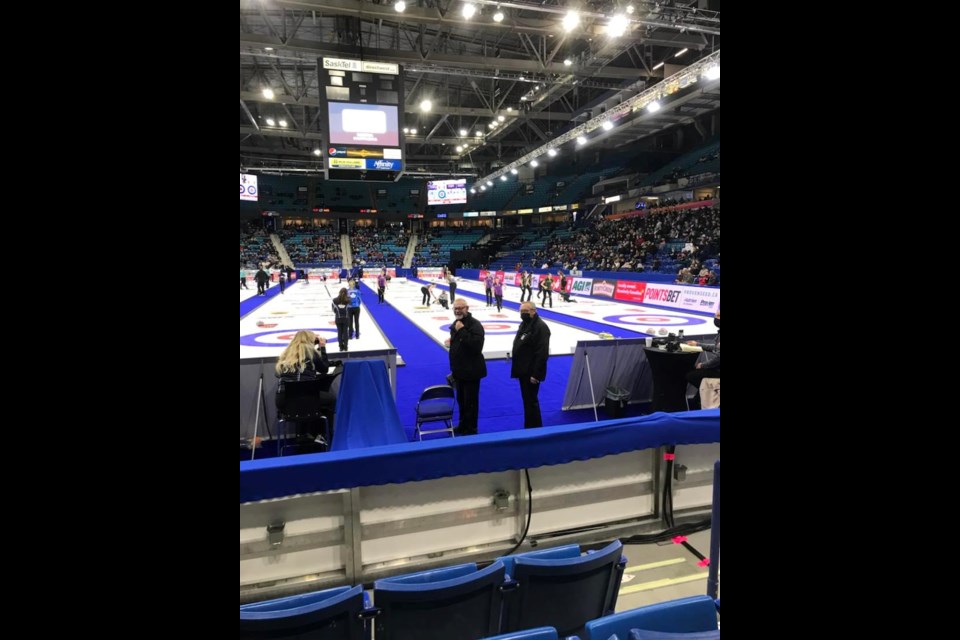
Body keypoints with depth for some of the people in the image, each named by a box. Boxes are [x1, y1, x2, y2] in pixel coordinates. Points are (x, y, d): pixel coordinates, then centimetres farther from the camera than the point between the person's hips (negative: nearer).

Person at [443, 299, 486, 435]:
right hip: (458, 370, 9)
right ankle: (463, 425, 36)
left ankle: (471, 430, 17)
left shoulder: (475, 324, -20)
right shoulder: (456, 324, 9)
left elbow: (476, 345, -33)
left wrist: (462, 330, -31)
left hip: (471, 371, -9)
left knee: (470, 401, 3)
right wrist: (450, 342, 5)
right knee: (461, 399, 20)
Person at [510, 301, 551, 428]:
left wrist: (536, 374, -24)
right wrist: (517, 368, 18)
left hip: (531, 372, -10)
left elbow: (542, 353, -23)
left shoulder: (540, 327, -18)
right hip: (523, 370, 10)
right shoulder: (524, 324, 13)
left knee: (531, 401, -3)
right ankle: (529, 427, 27)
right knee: (527, 400, 17)